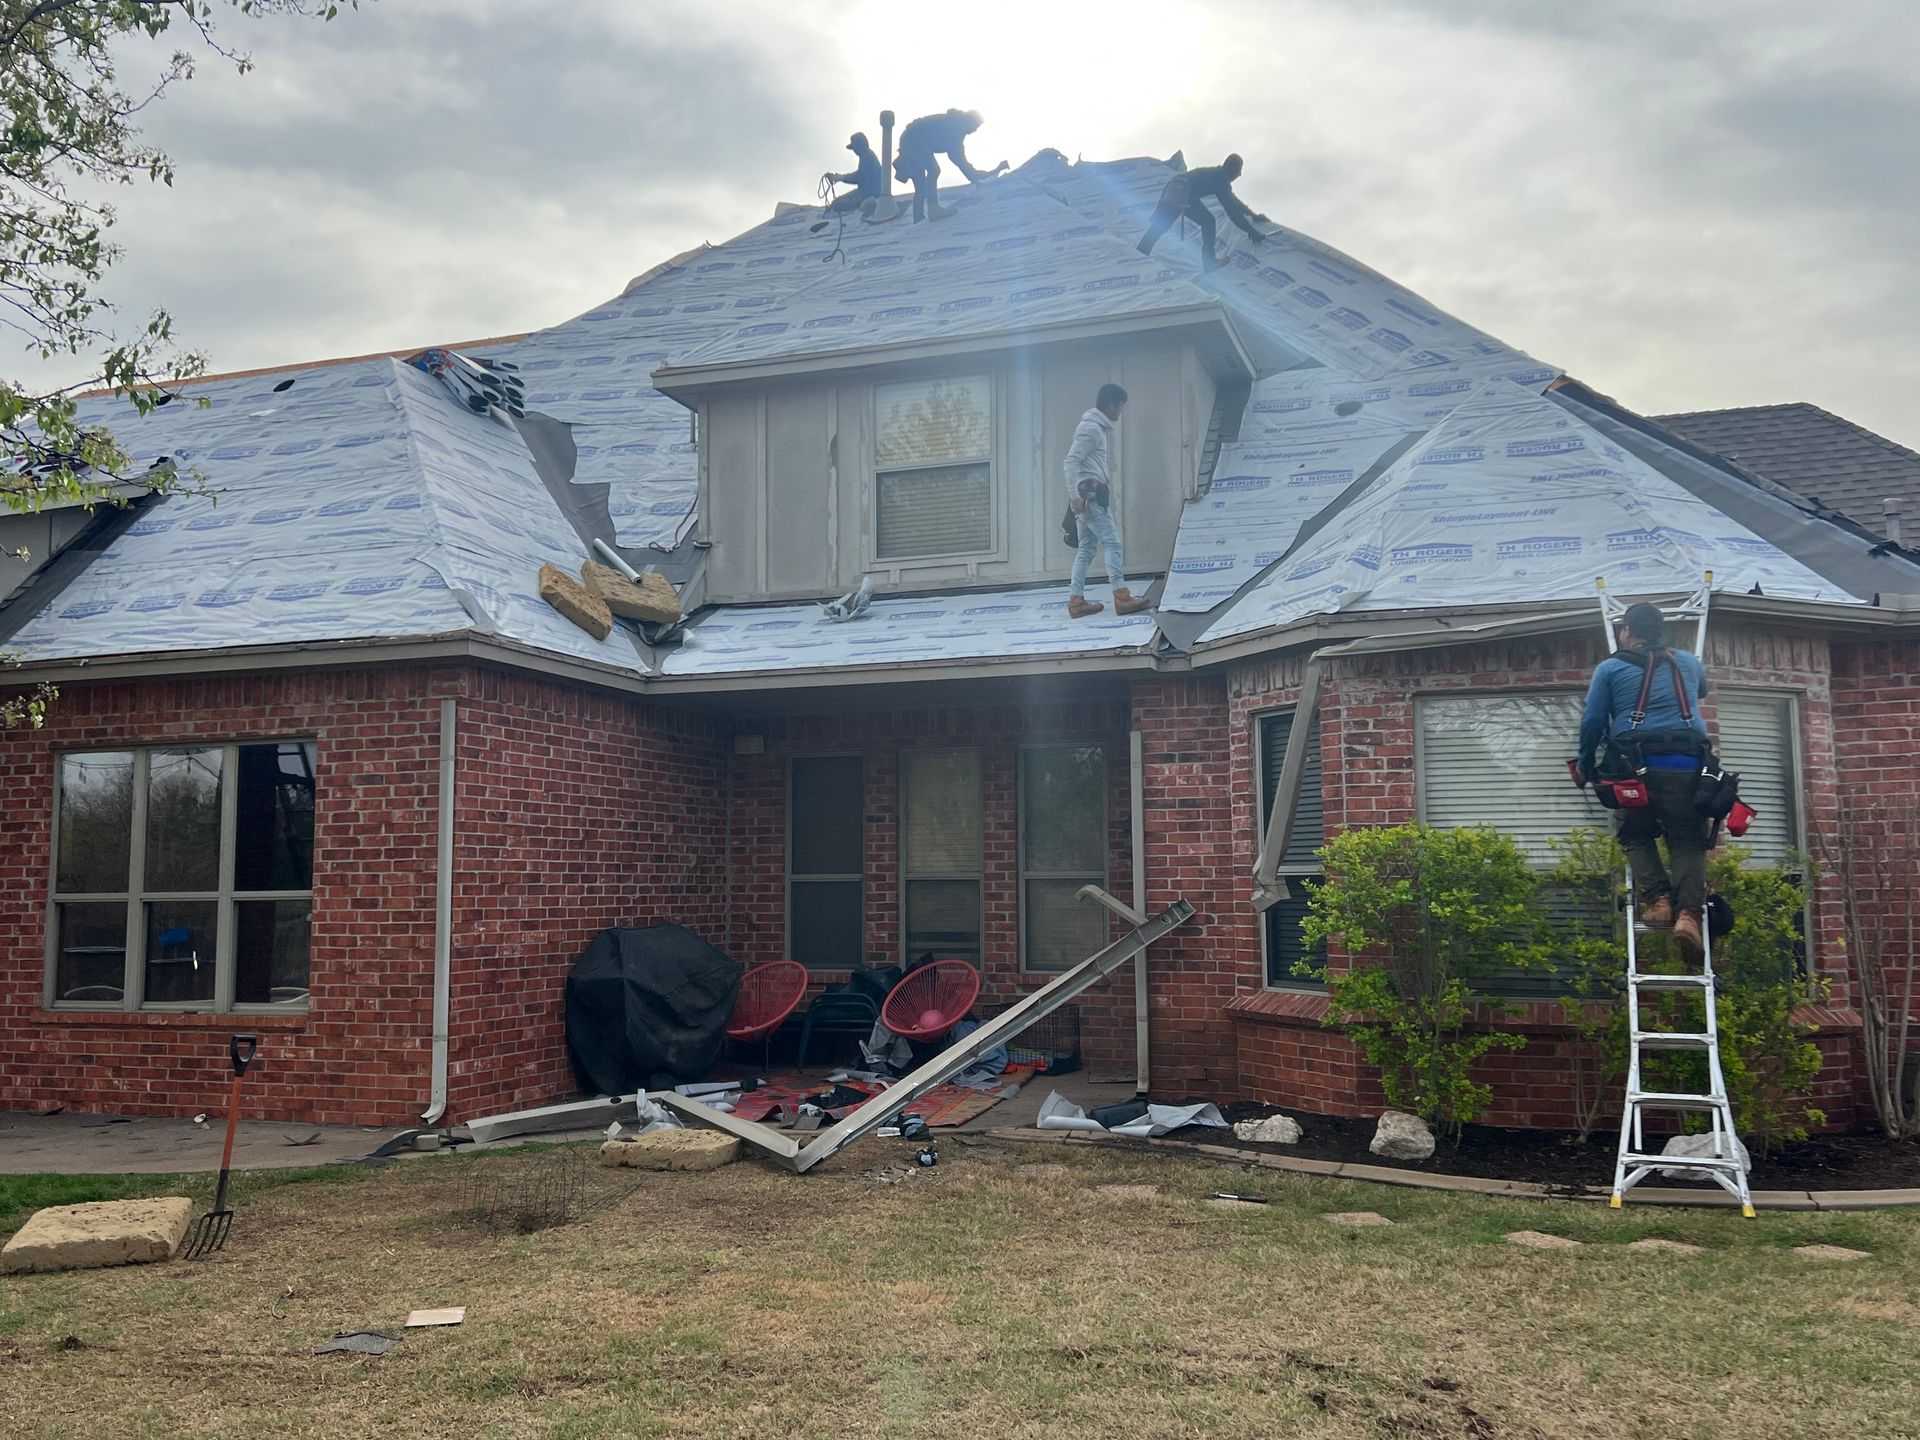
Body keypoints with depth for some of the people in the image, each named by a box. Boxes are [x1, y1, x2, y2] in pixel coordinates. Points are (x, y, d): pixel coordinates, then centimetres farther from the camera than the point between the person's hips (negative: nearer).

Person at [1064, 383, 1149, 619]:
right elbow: (1072, 460, -18)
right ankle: (1122, 597, -16)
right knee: (1111, 542, -12)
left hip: (1092, 495, 10)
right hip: (1088, 494, -10)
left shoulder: (1100, 428, 20)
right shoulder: (1090, 427, -11)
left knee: (1086, 547, 8)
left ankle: (1076, 600, 7)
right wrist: (1075, 495, -23)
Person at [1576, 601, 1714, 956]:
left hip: (1636, 766, -2)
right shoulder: (1689, 663, 19)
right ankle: (1688, 910, -17)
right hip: (1687, 766, 2)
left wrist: (1586, 764, 20)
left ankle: (1656, 898, -8)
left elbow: (1592, 721, 7)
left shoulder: (1611, 667, 9)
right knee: (1687, 842, 3)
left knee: (1637, 837, 13)